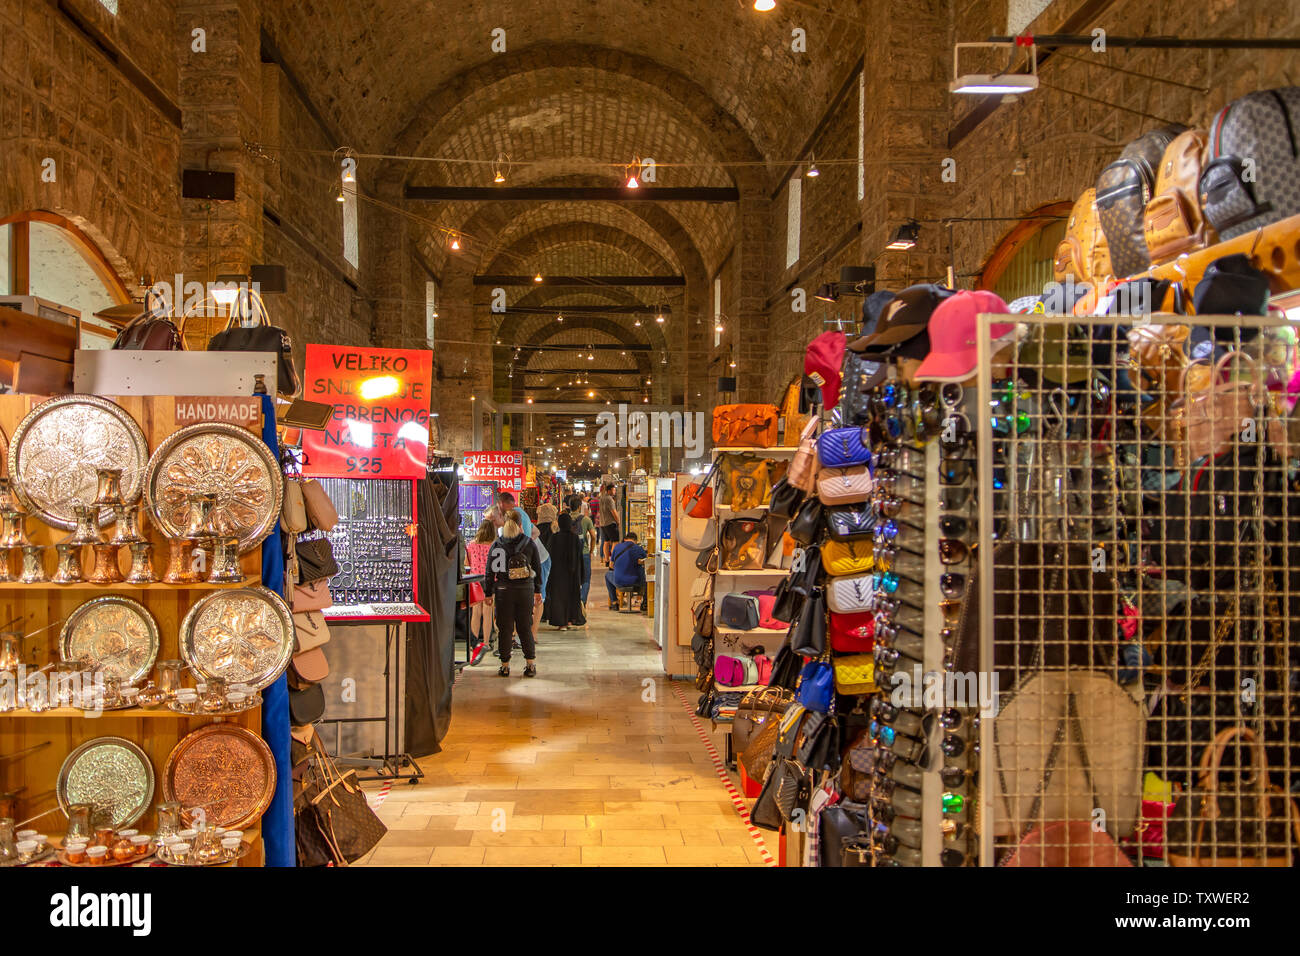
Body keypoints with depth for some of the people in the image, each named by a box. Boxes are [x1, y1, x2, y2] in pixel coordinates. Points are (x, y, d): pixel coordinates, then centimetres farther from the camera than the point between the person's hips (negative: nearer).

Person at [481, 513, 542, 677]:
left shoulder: (496, 545, -1)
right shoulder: (529, 544, 1)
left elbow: (490, 571, 0)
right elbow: (538, 569, 5)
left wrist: (489, 593, 7)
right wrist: (538, 591, 14)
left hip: (504, 591, -1)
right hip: (526, 590, 1)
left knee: (505, 629, 6)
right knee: (525, 628, 10)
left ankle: (505, 665, 9)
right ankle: (530, 664, 8)